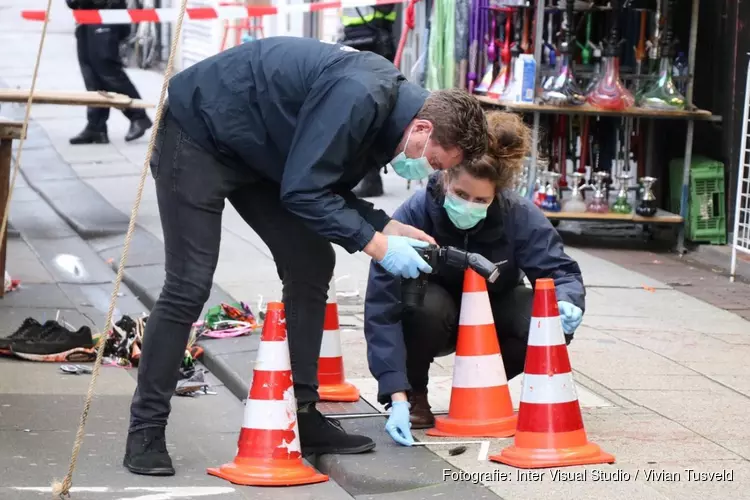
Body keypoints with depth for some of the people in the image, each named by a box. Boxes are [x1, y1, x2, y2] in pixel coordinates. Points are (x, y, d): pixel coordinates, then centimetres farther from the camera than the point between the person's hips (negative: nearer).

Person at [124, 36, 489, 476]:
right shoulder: (358, 98, -31)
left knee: (312, 264, 5)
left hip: (253, 149, 10)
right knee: (190, 286, -13)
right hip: (197, 136, -10)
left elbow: (327, 188, 7)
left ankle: (303, 416, 10)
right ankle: (146, 432, -5)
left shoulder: (387, 109, -1)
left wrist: (387, 226, -7)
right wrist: (376, 244, -25)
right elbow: (302, 191, -30)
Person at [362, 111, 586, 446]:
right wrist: (397, 395, -44)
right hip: (435, 318, -2)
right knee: (427, 306, -38)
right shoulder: (413, 215, -31)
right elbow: (382, 309, -35)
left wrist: (566, 301, -45)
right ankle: (413, 394, -8)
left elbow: (560, 271, -18)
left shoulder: (520, 216, -24)